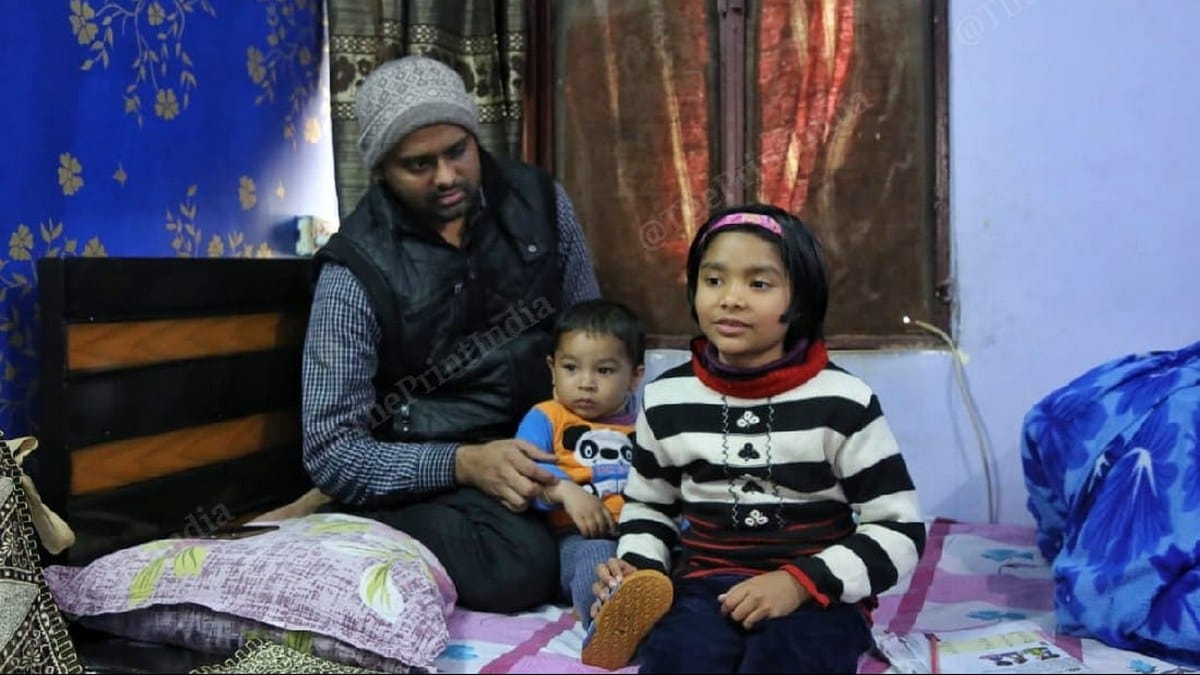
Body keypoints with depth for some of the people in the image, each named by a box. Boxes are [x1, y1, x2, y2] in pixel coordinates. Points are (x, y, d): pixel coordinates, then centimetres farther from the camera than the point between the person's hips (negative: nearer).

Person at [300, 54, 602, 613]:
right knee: (517, 564, -31)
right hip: (424, 474, -3)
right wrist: (463, 464, -28)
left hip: (540, 445, 3)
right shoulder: (357, 270, -14)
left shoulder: (539, 201, -2)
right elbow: (329, 451, -14)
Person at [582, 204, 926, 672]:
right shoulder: (665, 400, 4)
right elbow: (647, 503, 20)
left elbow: (899, 531, -4)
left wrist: (800, 581, -17)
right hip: (705, 584, 1)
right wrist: (638, 567, -1)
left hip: (817, 594, -1)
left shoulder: (843, 403, -7)